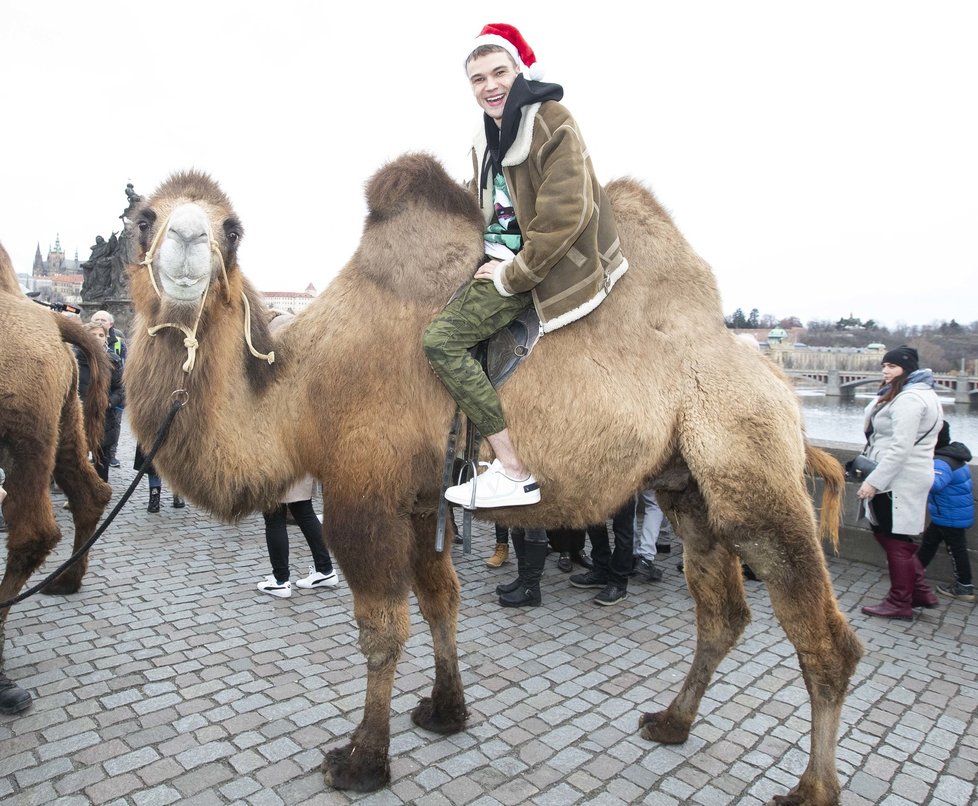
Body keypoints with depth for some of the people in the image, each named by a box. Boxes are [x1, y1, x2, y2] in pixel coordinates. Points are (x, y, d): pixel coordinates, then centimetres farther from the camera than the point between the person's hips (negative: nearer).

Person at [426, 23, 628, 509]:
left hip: (542, 268, -9)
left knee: (441, 340, -18)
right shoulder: (487, 137, 11)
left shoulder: (554, 125, -14)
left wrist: (511, 274, -15)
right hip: (504, 261, 9)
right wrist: (493, 259, 9)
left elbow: (564, 217, -21)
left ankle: (514, 474, -17)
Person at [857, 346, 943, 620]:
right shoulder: (921, 393, 17)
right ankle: (921, 592, 26)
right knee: (887, 533, 18)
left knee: (896, 539, 0)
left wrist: (874, 481, -23)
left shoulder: (909, 399, -18)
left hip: (899, 480, -11)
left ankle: (900, 603, 13)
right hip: (907, 478, 11)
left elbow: (900, 448, -24)